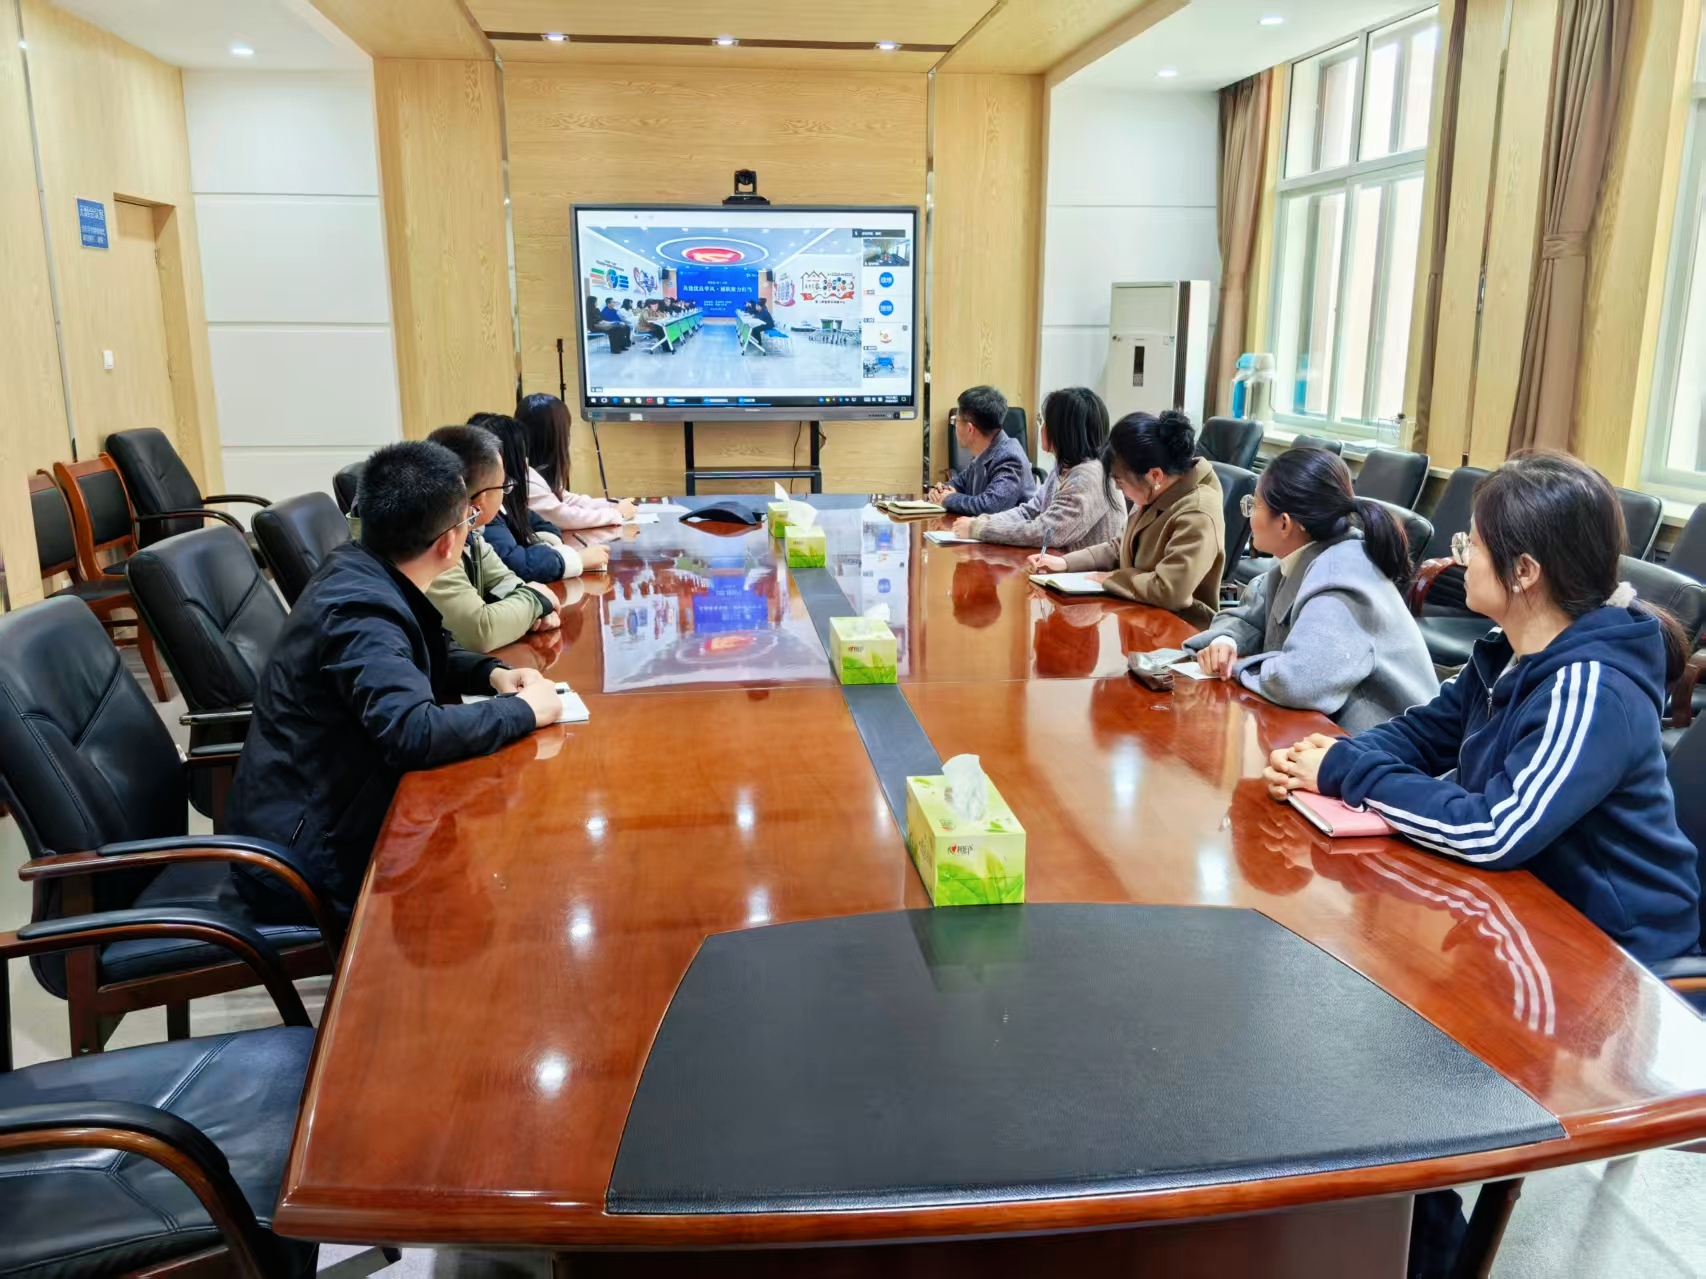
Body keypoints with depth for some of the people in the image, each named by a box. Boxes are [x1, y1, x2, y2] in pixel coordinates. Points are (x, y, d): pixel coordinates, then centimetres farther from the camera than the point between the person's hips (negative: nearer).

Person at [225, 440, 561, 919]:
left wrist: (493, 673, -2)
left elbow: (427, 655, 16)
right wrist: (525, 710, -24)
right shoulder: (360, 609, -26)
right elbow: (414, 733, -37)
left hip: (327, 806, 9)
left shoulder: (364, 569, 0)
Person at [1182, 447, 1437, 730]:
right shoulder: (1301, 559, 2)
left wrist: (1239, 666, -18)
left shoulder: (1340, 580, -25)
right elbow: (1247, 616, 13)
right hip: (1334, 725, 8)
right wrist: (1225, 641, -9)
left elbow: (1298, 680, -37)